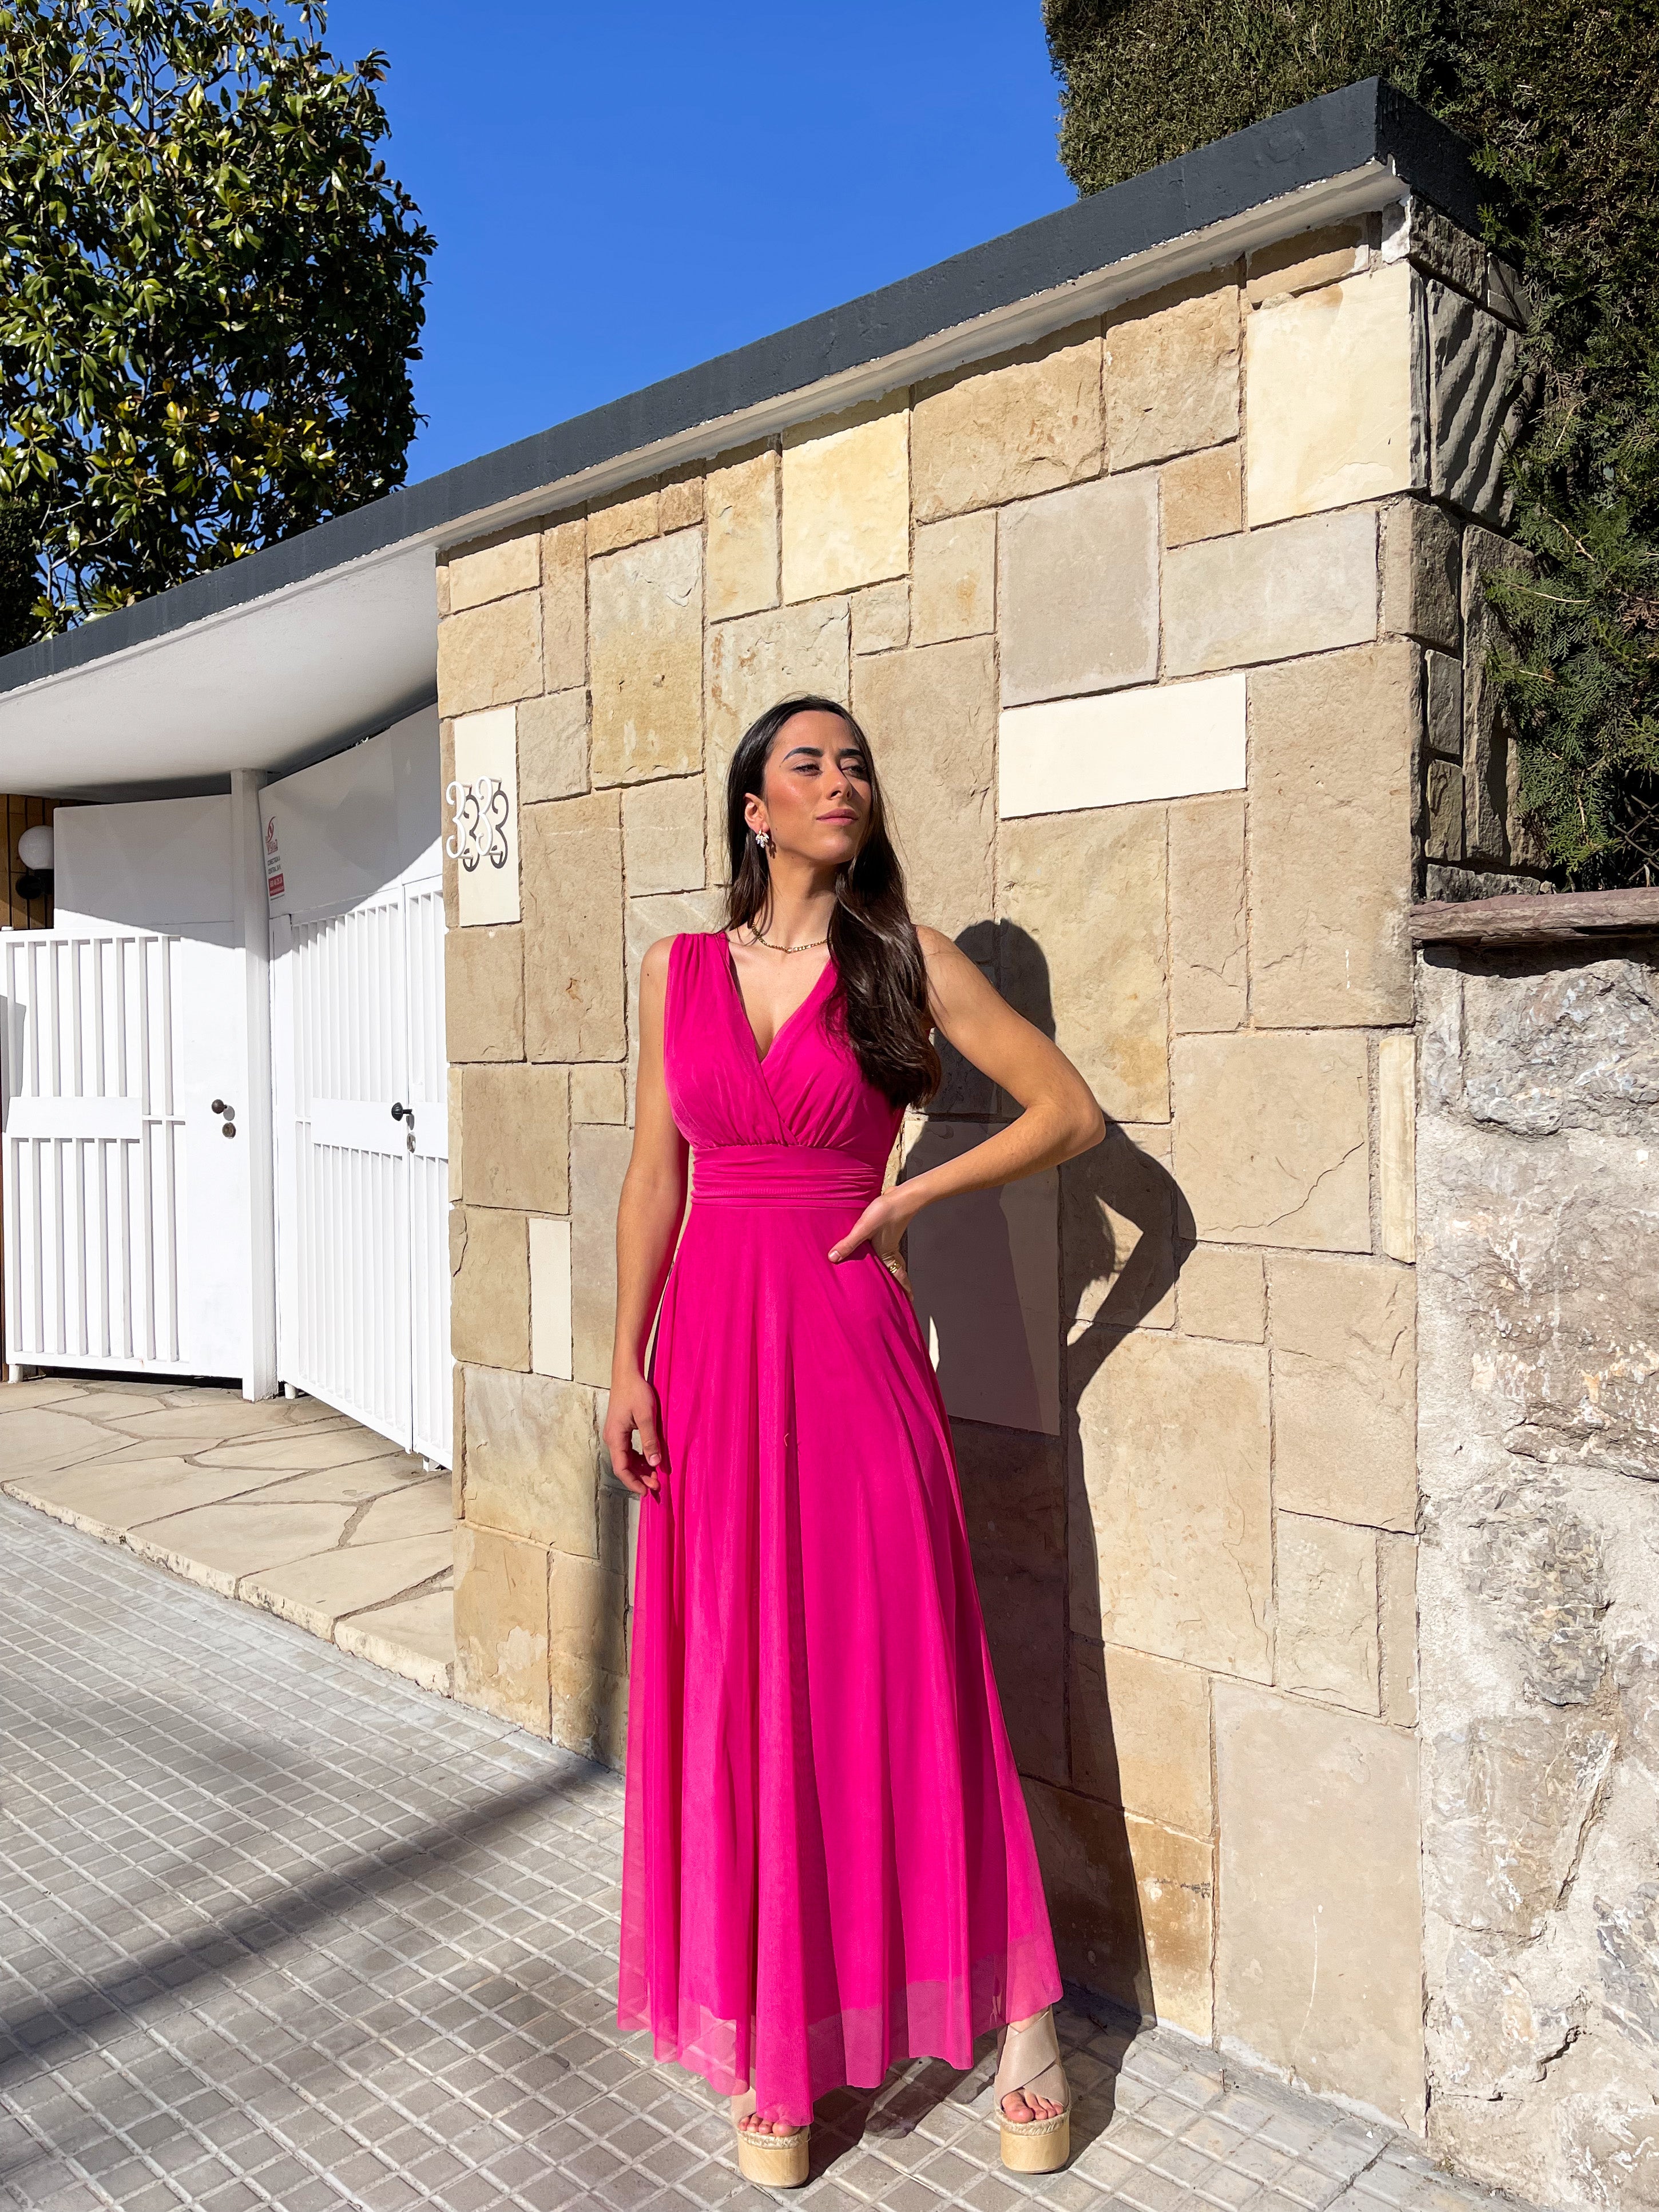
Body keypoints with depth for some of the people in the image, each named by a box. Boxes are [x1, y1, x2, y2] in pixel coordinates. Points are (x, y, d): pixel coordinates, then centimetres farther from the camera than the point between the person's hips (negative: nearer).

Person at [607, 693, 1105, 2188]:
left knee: (895, 1674, 3)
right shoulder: (681, 968, 7)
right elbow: (655, 1177, 7)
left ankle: (1019, 2024, 23)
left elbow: (1074, 1114, 1)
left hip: (850, 1338, -2)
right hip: (713, 1346, 2)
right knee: (735, 1689, 8)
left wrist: (910, 1196, -6)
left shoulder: (909, 963, 1)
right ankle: (773, 2049, 25)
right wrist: (629, 1366, 1)